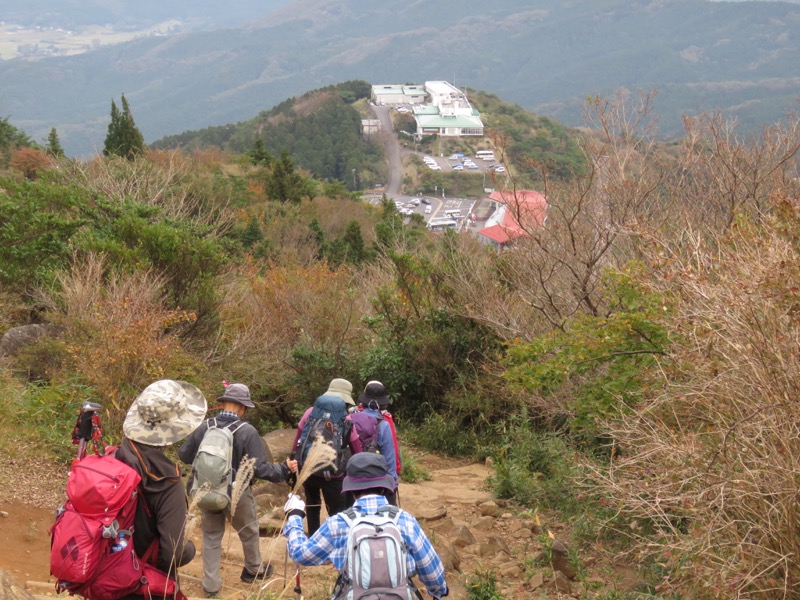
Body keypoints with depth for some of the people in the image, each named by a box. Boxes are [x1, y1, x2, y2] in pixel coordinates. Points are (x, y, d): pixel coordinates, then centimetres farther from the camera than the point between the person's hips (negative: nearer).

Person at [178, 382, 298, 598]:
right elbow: (259, 468, -22)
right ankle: (254, 570, 43)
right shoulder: (247, 431, -22)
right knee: (249, 532, 23)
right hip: (236, 494, -3)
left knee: (211, 536, 19)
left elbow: (184, 455, 0)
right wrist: (284, 470, -8)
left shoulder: (204, 427, -11)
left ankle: (211, 585, 21)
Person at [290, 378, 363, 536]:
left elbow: (296, 442, 3)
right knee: (338, 512, 4)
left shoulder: (310, 413, -2)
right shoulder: (347, 421, -6)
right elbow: (357, 450, -2)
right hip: (333, 475, -3)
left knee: (312, 506, 25)